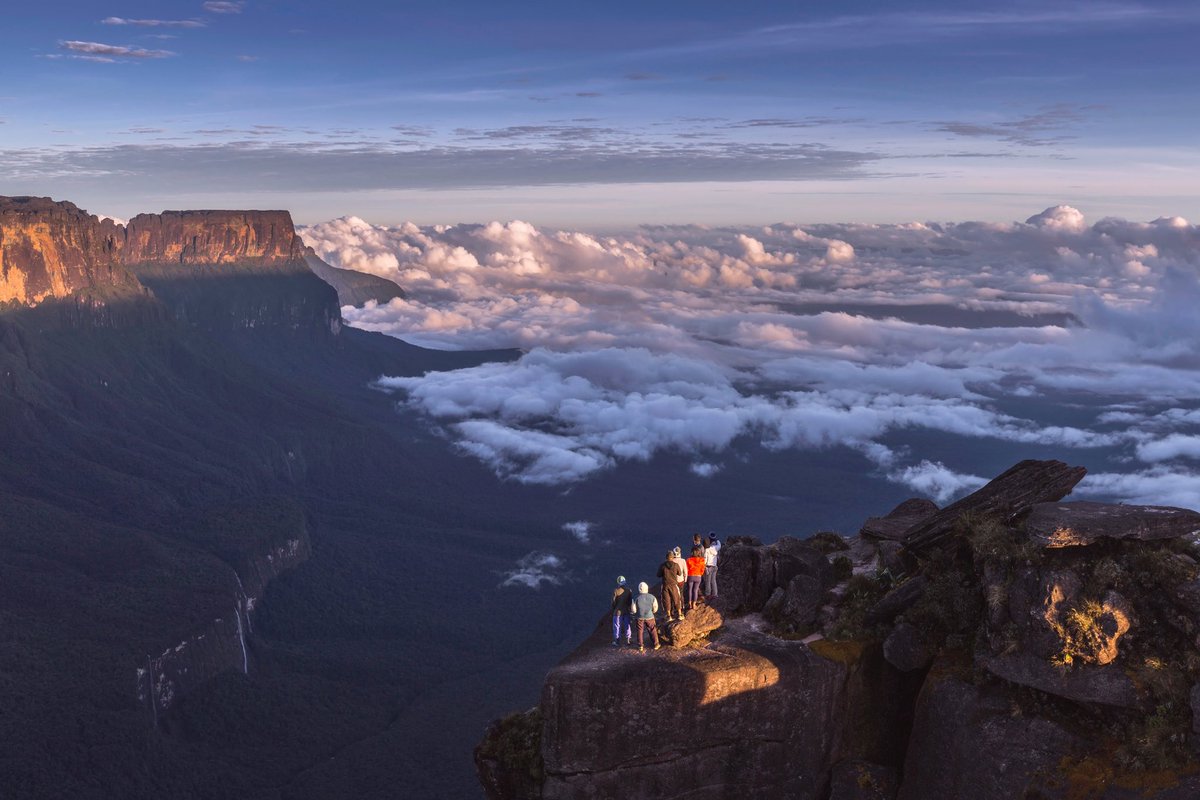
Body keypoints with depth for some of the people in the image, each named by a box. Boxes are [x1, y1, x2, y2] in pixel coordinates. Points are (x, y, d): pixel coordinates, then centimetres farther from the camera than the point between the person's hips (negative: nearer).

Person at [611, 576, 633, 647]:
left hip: (618, 611, -3)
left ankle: (617, 640, 15)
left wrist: (613, 609, 6)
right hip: (627, 611, 3)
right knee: (627, 625, 15)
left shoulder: (616, 591, -17)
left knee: (617, 626, 9)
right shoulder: (629, 590, -6)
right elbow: (631, 601, 1)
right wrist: (630, 609, 13)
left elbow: (613, 602, -12)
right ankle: (628, 640, 21)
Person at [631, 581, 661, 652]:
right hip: (650, 617, 0)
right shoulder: (652, 597, -12)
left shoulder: (636, 598, -14)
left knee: (640, 631, 13)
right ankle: (656, 644, 25)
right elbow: (655, 608, -3)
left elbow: (634, 610, -9)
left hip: (640, 618, 0)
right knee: (653, 630, 16)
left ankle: (641, 646, 18)